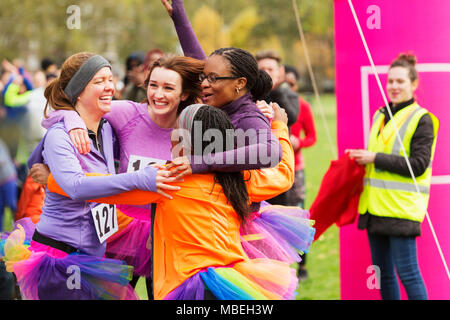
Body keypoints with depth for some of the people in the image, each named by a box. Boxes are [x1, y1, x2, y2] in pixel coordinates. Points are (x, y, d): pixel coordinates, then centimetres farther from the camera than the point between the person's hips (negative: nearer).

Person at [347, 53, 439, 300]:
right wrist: (362, 158, 9)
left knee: (407, 272, -8)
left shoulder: (421, 119, -6)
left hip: (402, 207, -7)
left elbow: (418, 165, -15)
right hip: (375, 206, 8)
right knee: (383, 274, 11)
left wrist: (375, 158, -14)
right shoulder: (381, 115, 17)